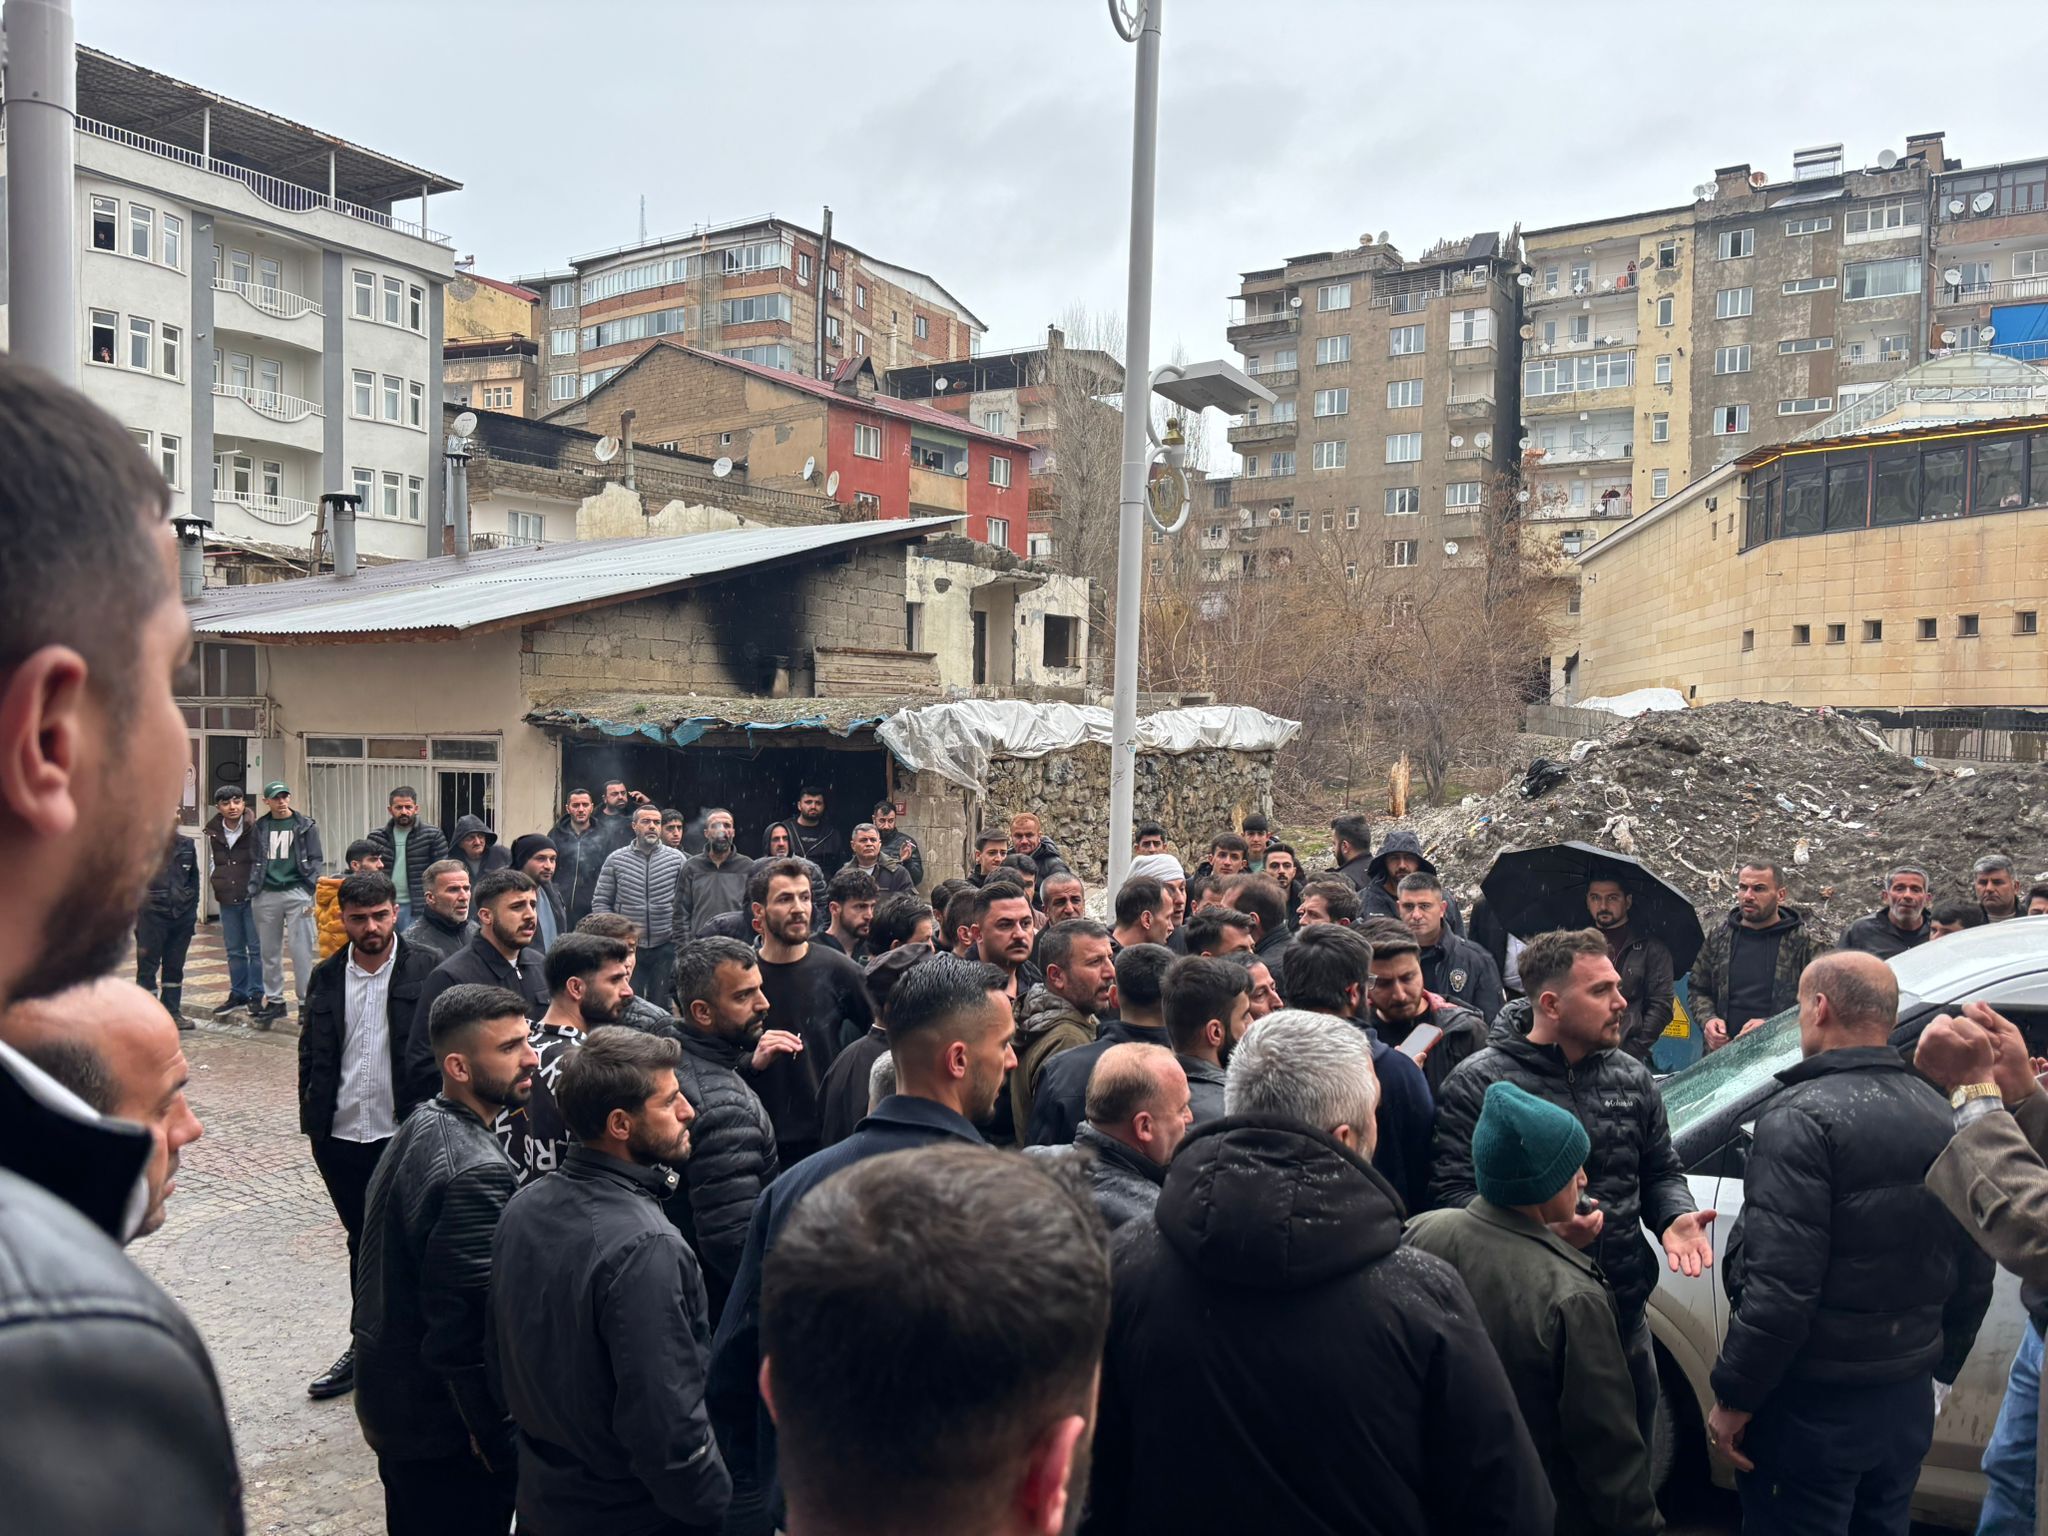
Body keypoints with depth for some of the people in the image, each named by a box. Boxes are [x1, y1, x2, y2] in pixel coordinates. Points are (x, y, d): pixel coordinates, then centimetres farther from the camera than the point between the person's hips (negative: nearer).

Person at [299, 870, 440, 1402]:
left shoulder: (427, 970, -7)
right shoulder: (327, 977, 5)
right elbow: (311, 1054, 12)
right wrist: (312, 1120, 7)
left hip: (402, 1135, -4)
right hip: (339, 1137, 4)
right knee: (361, 1240, 17)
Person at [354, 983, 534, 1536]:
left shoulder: (419, 1126, 1)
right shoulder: (476, 1173, -29)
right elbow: (467, 1328, -27)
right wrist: (497, 1442, -17)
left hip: (391, 1393, 9)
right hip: (443, 1419, -9)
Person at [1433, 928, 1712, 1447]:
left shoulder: (1631, 1078, 6)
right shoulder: (1478, 1084, -12)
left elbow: (1661, 1172, 17)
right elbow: (1450, 1193, -17)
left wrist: (1675, 1217, -4)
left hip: (1626, 1317, 5)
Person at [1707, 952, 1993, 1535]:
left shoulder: (1802, 1117, -20)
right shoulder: (1939, 1116, 5)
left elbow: (1779, 1283, -25)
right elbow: (1973, 1273, 12)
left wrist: (1735, 1396, -16)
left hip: (1813, 1403, -7)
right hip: (1908, 1400, 8)